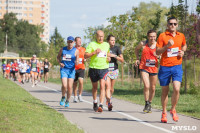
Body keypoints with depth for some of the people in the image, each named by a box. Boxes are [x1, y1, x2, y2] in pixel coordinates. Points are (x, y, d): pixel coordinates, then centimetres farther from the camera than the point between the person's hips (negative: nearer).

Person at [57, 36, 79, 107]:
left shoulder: (76, 51, 0)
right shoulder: (62, 49, 2)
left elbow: (77, 60, 2)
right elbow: (58, 57, 17)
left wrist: (77, 62, -22)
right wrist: (60, 63, -2)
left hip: (71, 70, 0)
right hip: (64, 69, 0)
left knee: (69, 86, -2)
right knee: (64, 85, -15)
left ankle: (67, 101, 17)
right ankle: (63, 98, 12)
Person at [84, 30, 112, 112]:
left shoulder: (107, 45, 11)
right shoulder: (92, 44, 0)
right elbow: (85, 56, -6)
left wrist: (108, 57, 8)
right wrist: (94, 52, -18)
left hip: (104, 68, 1)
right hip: (93, 68, -1)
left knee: (102, 86, -14)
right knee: (95, 87, 13)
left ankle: (101, 105, -18)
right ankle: (95, 103, 34)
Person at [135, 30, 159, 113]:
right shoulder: (143, 44, -5)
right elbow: (136, 49, 17)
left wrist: (158, 56, -17)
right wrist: (137, 59, 5)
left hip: (154, 69, 2)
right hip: (144, 68, -2)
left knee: (153, 88, 9)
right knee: (146, 86, -18)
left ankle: (150, 104, 29)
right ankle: (146, 104, -3)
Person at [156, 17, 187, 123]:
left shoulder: (181, 36, 8)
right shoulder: (162, 36, -3)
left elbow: (184, 45, 28)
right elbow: (157, 52, -7)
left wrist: (182, 52, 7)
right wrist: (167, 46, -21)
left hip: (177, 66, 1)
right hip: (165, 67, -1)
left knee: (176, 89, -15)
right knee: (165, 91, 7)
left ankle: (173, 110, 6)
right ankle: (164, 113, 23)